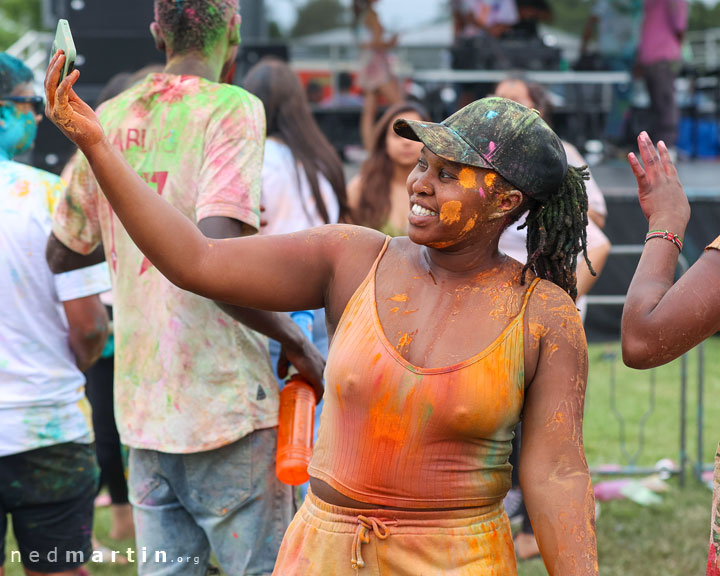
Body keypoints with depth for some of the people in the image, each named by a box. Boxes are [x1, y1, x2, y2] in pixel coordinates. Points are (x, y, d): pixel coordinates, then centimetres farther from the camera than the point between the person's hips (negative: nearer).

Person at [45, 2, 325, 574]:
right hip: (227, 400, -6)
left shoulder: (108, 119, 8)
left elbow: (60, 253, 18)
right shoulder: (231, 108, -10)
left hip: (142, 402, 6)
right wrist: (299, 344, -12)